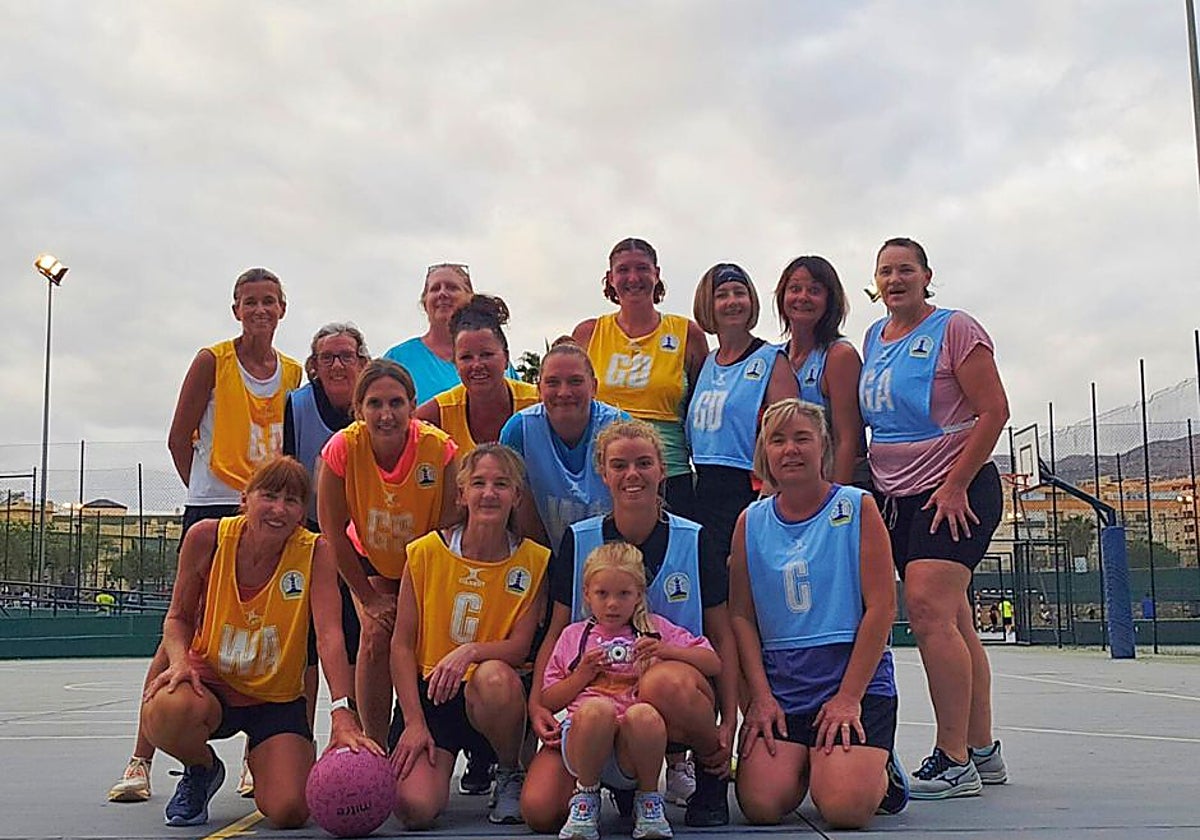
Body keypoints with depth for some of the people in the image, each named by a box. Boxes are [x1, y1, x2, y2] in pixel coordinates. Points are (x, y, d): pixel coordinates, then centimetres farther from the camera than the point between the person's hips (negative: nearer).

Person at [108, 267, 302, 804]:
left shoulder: (294, 373, 10)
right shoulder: (212, 362, -1)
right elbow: (179, 439, 2)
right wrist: (211, 490, 6)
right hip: (212, 510, -3)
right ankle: (140, 762, 1)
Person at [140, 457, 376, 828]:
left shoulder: (315, 553, -14)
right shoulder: (207, 537, -11)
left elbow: (330, 636, -24)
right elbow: (178, 617, 2)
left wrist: (342, 713, -36)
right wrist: (180, 659, -20)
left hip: (278, 699, 0)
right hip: (211, 685, 0)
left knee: (289, 811, -18)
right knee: (165, 711, -36)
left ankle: (259, 758, 22)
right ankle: (202, 769, 3)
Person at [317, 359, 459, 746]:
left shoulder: (440, 448, -29)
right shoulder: (343, 448, -26)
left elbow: (450, 529, -18)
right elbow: (333, 531, -15)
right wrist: (368, 598, -10)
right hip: (370, 561, 1)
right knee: (377, 635, -15)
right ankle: (374, 746, -4)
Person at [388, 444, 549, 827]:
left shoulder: (534, 561, -4)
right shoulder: (426, 552, -4)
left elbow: (519, 647, -6)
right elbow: (402, 644, -2)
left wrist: (471, 651, -27)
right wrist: (414, 722, -11)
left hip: (496, 694, 0)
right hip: (429, 694, 0)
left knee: (494, 677, -38)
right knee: (413, 806, -22)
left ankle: (510, 775, -7)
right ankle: (441, 761, 16)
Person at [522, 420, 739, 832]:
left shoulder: (694, 540, 1)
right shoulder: (578, 541, 3)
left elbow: (721, 636, 6)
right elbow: (556, 634, 9)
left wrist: (728, 723, -4)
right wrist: (537, 704, -7)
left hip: (679, 688, -1)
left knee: (661, 683, -42)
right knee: (539, 810, -21)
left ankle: (710, 770, -8)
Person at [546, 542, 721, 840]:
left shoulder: (655, 628, 20)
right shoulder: (573, 636, 22)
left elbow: (713, 664, 12)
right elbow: (548, 701, 18)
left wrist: (667, 651, -2)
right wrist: (583, 674, 2)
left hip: (631, 754, 0)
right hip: (581, 735, 1)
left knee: (643, 714, -36)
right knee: (597, 708, -35)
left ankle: (648, 798, -7)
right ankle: (586, 795, -8)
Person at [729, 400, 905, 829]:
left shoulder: (858, 508, 0)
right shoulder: (751, 521, 10)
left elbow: (882, 608, -5)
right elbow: (741, 615, 7)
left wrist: (848, 697, -12)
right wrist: (760, 695, -5)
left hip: (854, 673, -3)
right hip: (778, 680, 3)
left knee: (845, 807, -21)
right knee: (761, 805, -16)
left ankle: (879, 772, 15)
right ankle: (804, 764, 18)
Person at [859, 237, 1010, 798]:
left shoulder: (954, 329, -5)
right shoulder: (874, 338, 15)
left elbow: (994, 411, -11)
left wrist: (955, 485, -15)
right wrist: (869, 480, 16)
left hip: (953, 492, -7)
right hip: (896, 494, 7)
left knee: (929, 612, -18)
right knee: (952, 623, 9)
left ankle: (954, 760, -13)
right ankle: (982, 751, 16)